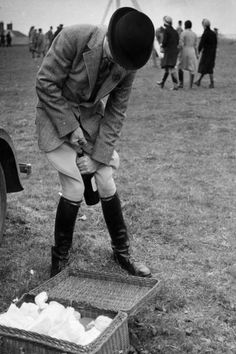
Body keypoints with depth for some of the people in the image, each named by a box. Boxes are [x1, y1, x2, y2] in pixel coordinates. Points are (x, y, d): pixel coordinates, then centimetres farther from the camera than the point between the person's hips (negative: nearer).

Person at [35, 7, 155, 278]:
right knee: (74, 190, -11)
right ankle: (60, 261, 9)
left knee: (107, 184, 0)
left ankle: (122, 253, 18)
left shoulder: (128, 65, -13)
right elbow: (45, 84, -21)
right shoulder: (74, 38, -27)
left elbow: (115, 113, -6)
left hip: (91, 116, 4)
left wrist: (98, 156, -11)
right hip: (56, 114, -4)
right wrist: (70, 127, -21)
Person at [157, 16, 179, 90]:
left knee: (171, 68, -12)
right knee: (166, 68, 19)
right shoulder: (175, 31, 12)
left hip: (168, 51, -8)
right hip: (175, 51, 8)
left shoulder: (166, 30, -10)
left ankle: (176, 85, -18)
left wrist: (162, 46, 8)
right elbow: (177, 42, 14)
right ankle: (162, 82, 33)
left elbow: (164, 42, -15)